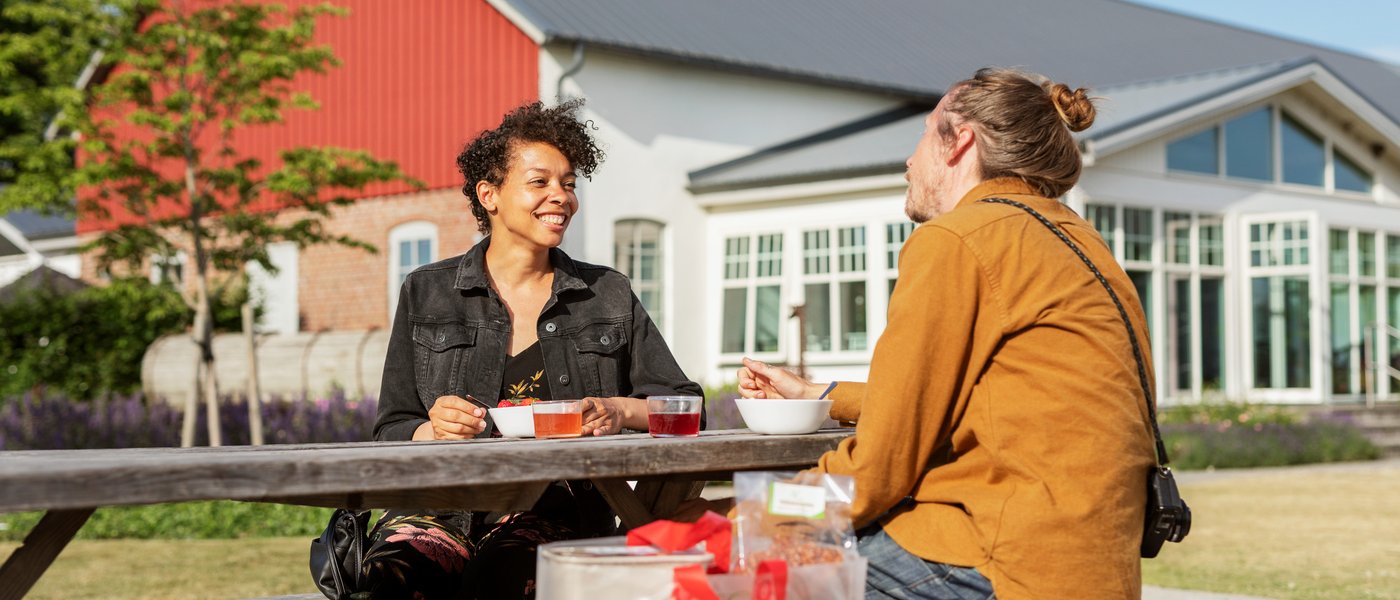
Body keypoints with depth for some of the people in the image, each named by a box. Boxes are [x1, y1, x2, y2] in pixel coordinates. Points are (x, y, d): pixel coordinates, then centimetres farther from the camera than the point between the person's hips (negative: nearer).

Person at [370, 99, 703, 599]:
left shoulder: (608, 295, 15)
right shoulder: (426, 294, 12)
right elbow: (391, 433, 11)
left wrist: (622, 412, -7)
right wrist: (434, 430, -12)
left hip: (558, 509, 1)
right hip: (445, 509, 0)